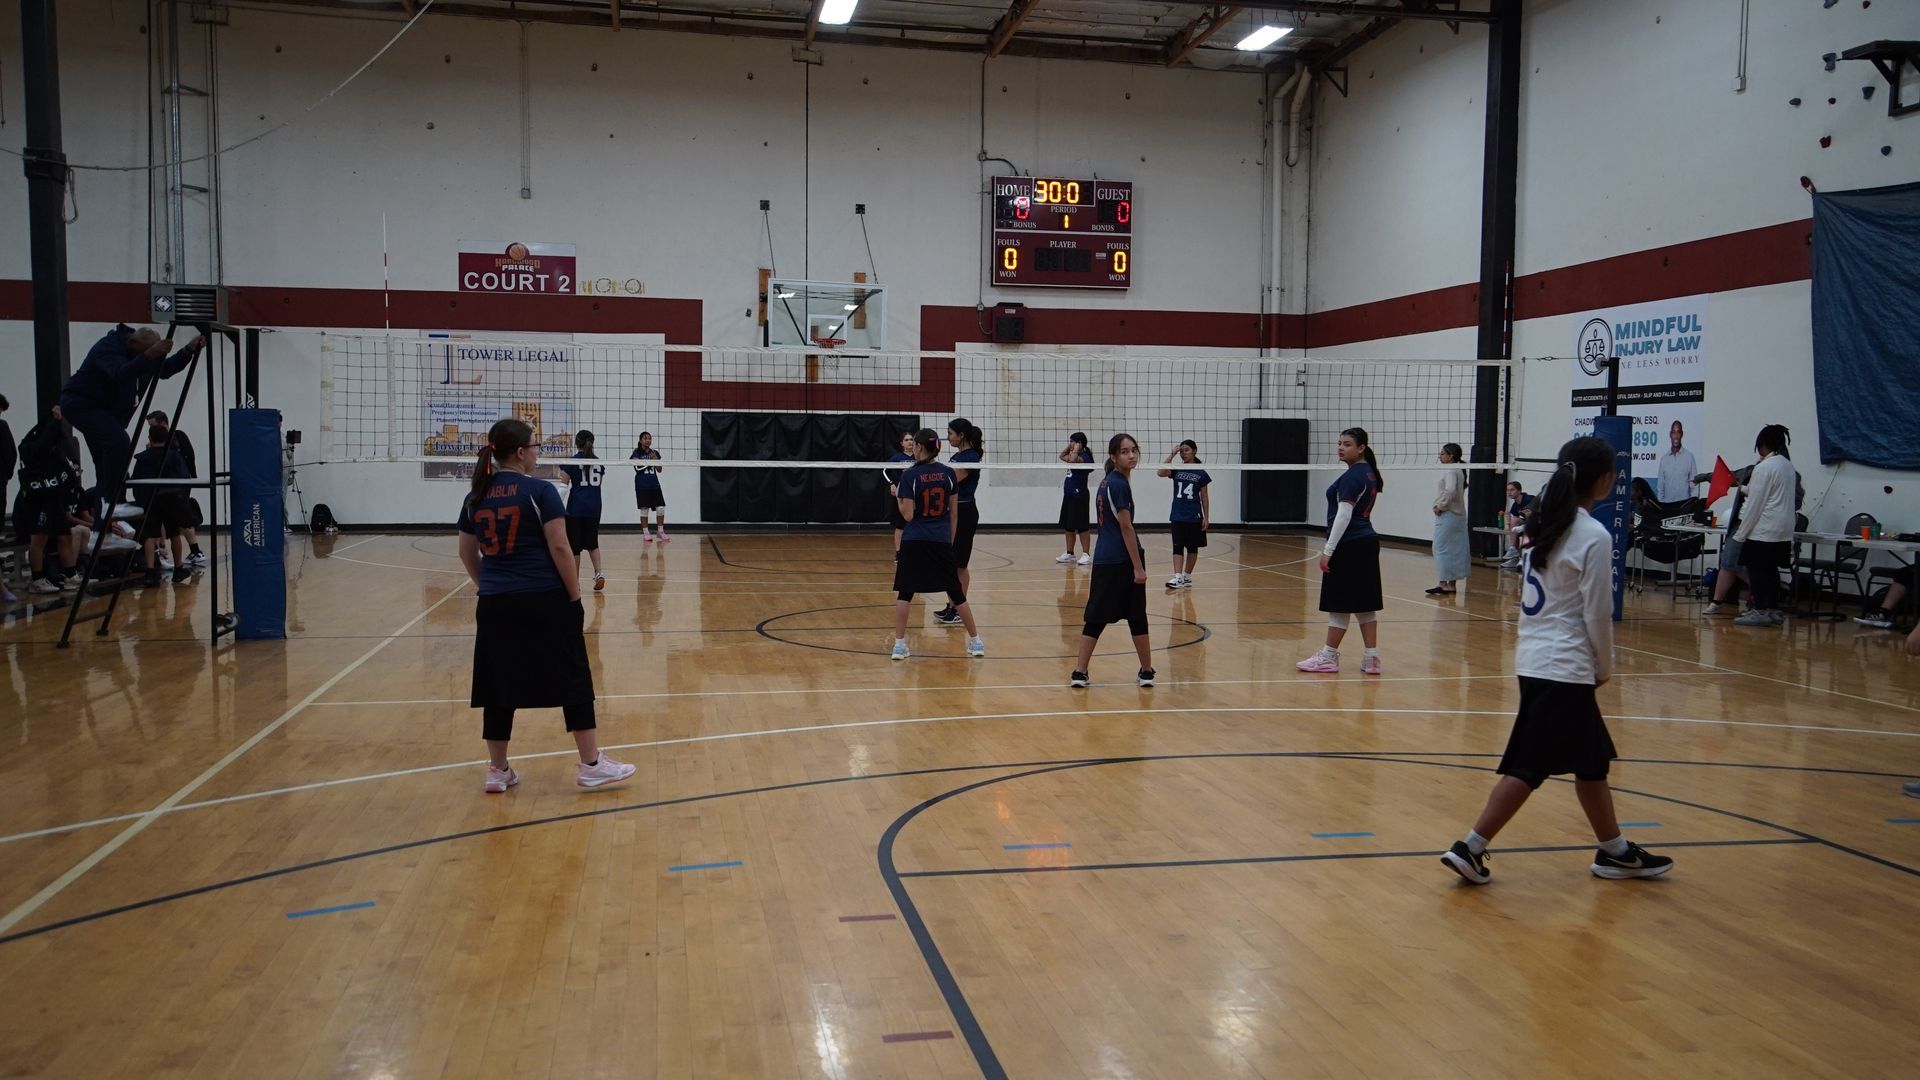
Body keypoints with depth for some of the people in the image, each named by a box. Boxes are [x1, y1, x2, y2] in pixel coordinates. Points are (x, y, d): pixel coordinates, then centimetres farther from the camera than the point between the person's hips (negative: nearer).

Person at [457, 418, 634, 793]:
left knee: (499, 684, 11)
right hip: (545, 601, -5)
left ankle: (498, 770, 17)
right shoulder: (539, 491, -9)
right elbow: (559, 547, -12)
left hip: (495, 604, 5)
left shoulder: (475, 498, 8)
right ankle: (591, 765, 7)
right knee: (572, 679, 4)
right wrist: (575, 596, -5)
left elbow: (467, 554, 13)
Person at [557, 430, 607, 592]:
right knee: (592, 542, 15)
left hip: (576, 507, -4)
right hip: (594, 507, 4)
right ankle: (598, 573, -4)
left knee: (574, 545, 3)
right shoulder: (598, 462, 8)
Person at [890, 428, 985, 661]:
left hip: (914, 543, -3)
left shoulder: (910, 475, -9)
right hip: (942, 542, 3)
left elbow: (908, 515, -11)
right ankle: (976, 642, 16)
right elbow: (953, 513, 7)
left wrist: (898, 498, 8)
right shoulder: (948, 474, 2)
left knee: (904, 592, 7)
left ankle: (899, 644, 1)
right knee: (955, 592, 12)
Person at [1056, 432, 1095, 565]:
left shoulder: (1084, 457, -13)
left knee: (1082, 527, -7)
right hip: (1069, 495, 10)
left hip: (1079, 496, -10)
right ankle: (1069, 554, 20)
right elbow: (1062, 456, 31)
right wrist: (1069, 447, 16)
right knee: (1068, 526, 13)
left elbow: (1072, 460, -33)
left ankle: (1086, 555, -4)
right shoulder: (1075, 456, 15)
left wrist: (1076, 449, -16)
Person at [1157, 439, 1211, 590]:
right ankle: (1178, 578, -10)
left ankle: (1187, 576, 19)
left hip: (1194, 517, -1)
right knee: (1177, 547, -5)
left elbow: (1204, 497, 2)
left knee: (1192, 548, 7)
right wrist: (1172, 454, -15)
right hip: (1177, 516, 1)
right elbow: (1161, 472, -16)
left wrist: (1206, 517, -1)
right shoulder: (1176, 470, 3)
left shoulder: (1201, 473, -1)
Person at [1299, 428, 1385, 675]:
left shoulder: (1351, 476, -15)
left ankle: (1329, 657, 7)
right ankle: (1372, 658, 10)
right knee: (1364, 603, 9)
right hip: (1367, 542, 9)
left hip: (1349, 546, -9)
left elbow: (1344, 514, -20)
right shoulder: (1370, 473, 14)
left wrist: (1328, 550, -19)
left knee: (1340, 604, -1)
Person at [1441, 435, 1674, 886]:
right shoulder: (1594, 537, -14)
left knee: (1592, 759, 19)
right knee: (1529, 768, -2)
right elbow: (1597, 615, -12)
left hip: (1533, 658, 9)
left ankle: (1616, 851, 30)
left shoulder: (1544, 524, 9)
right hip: (1564, 668, -9)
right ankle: (1470, 849, -1)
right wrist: (1605, 668, 4)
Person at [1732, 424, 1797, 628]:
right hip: (1784, 529, 8)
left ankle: (1760, 611, -2)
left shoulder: (1764, 467, -14)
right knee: (1771, 569, 13)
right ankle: (1773, 611, 17)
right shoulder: (1788, 465, 12)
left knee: (1756, 569, -2)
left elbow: (1756, 504, -14)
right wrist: (1745, 490, 34)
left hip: (1764, 529, -8)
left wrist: (1740, 533, -9)